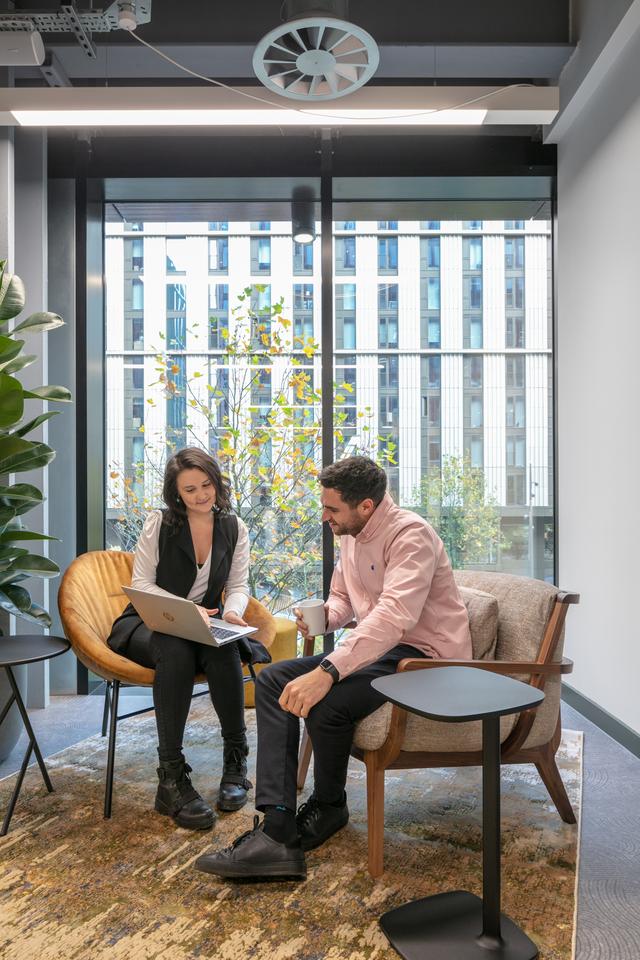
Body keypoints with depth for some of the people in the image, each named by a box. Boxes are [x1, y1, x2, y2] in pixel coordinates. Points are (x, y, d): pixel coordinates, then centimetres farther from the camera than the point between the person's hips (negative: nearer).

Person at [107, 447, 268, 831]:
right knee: (176, 651, -38)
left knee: (225, 651, -34)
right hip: (149, 623, -2)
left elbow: (239, 585, 3)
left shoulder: (234, 528, 5)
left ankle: (236, 762, -16)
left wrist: (232, 612, -22)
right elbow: (141, 583, -8)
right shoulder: (158, 523, -3)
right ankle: (171, 775, -30)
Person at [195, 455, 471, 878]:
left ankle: (330, 806, 5)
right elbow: (343, 596, 21)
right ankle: (276, 832, -14)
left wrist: (327, 672, -43)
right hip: (382, 647, 10)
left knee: (326, 703, -30)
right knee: (273, 679, -5)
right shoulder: (352, 535, 9)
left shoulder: (411, 534, -21)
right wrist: (325, 616, -4)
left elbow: (394, 616, -35)